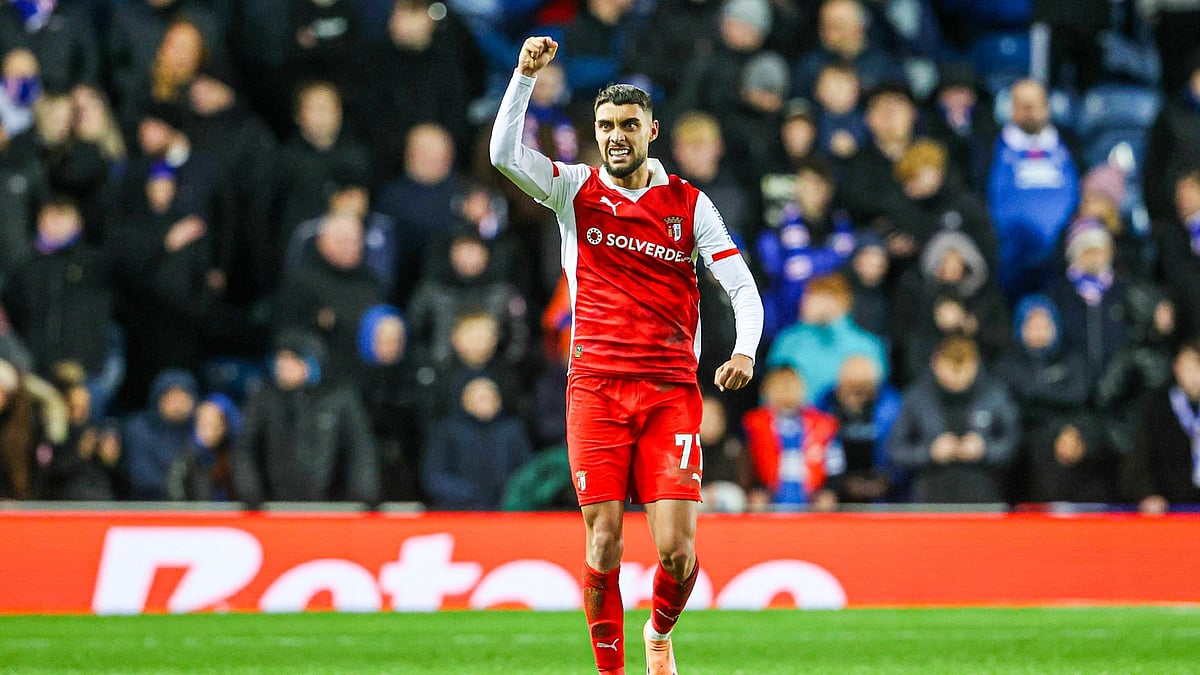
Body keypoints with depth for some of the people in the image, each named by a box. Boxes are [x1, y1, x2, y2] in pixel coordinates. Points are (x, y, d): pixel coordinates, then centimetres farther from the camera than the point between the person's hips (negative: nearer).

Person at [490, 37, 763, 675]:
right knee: (603, 548, -6)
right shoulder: (576, 189, 8)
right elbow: (504, 153, -8)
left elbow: (743, 288, 7)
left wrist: (744, 351, -12)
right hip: (596, 388, 0)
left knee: (677, 551, -8)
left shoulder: (689, 204, 8)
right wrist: (526, 74, -18)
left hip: (671, 389, 0)